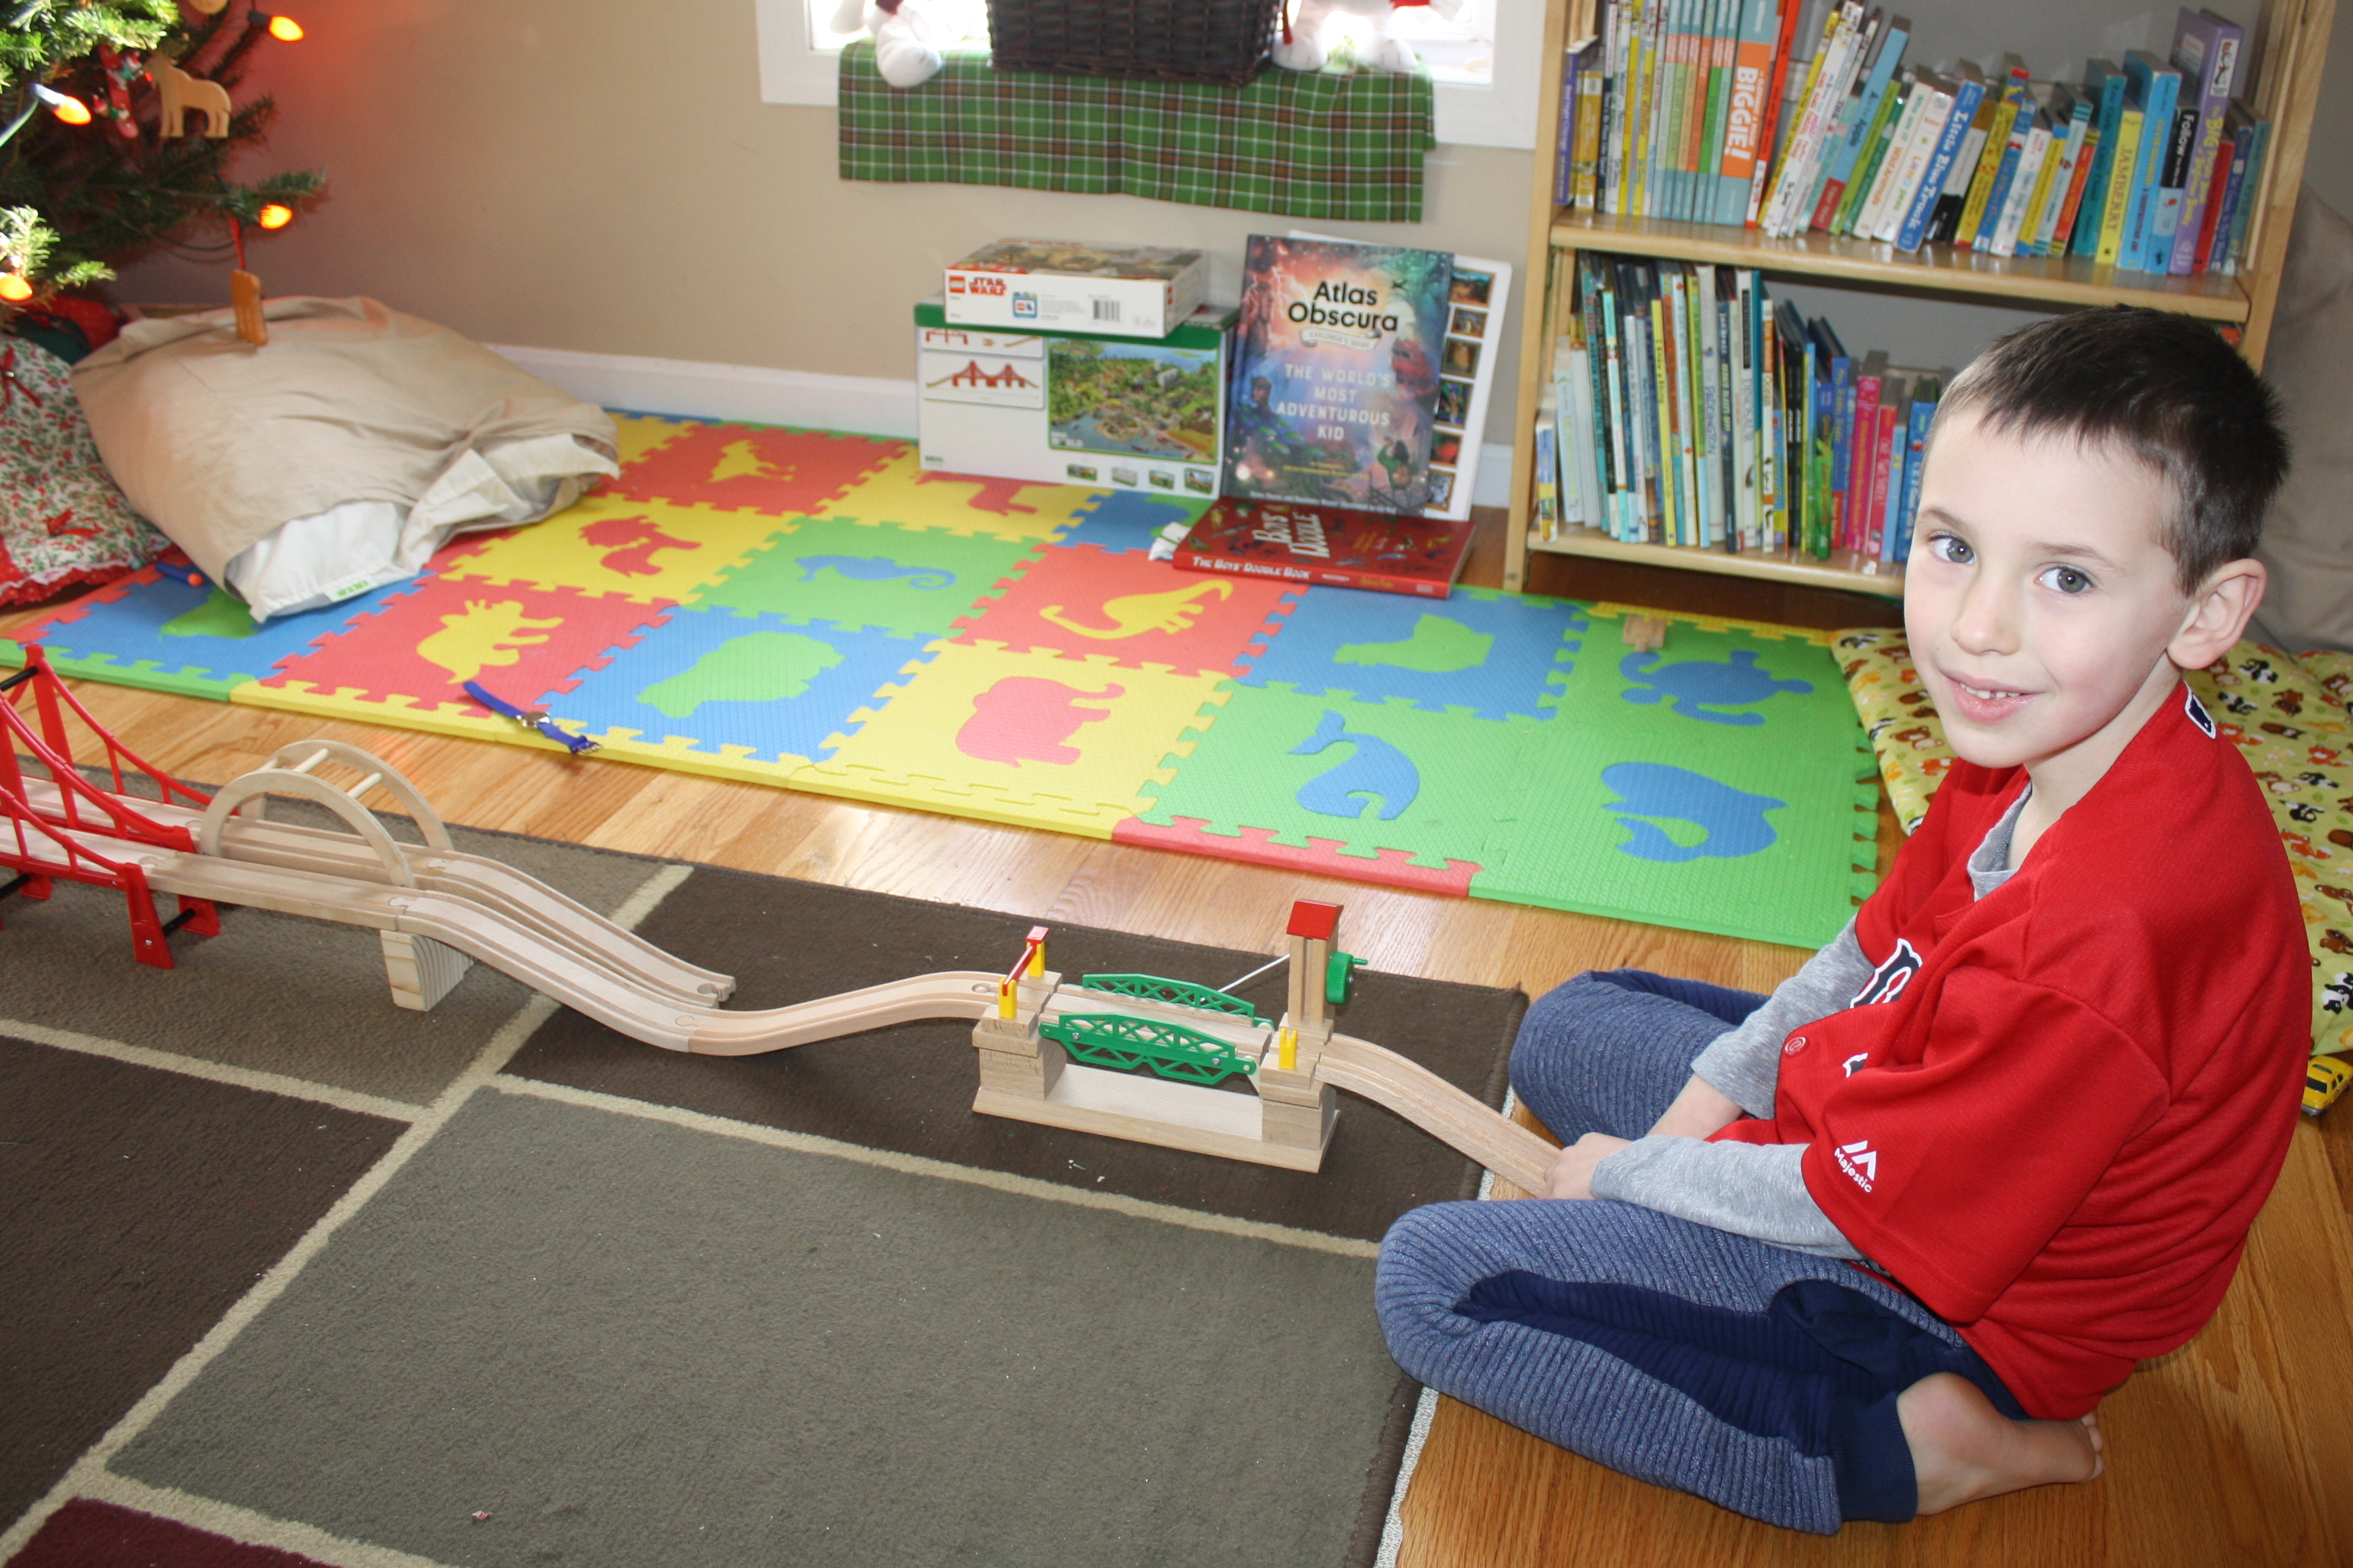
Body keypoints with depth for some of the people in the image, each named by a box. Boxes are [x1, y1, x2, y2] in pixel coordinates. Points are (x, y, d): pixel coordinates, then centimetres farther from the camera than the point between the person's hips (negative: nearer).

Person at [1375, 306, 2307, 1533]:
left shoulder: (2103, 935, -37)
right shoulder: (2051, 747, -9)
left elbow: (1858, 1206, -26)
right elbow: (1883, 944, 8)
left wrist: (1627, 1171, -9)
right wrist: (1712, 1094, 0)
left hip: (1959, 1317, -9)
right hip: (1910, 1140, 9)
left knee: (1432, 1283, -14)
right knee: (1568, 1026, 22)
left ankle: (1888, 1448, -10)